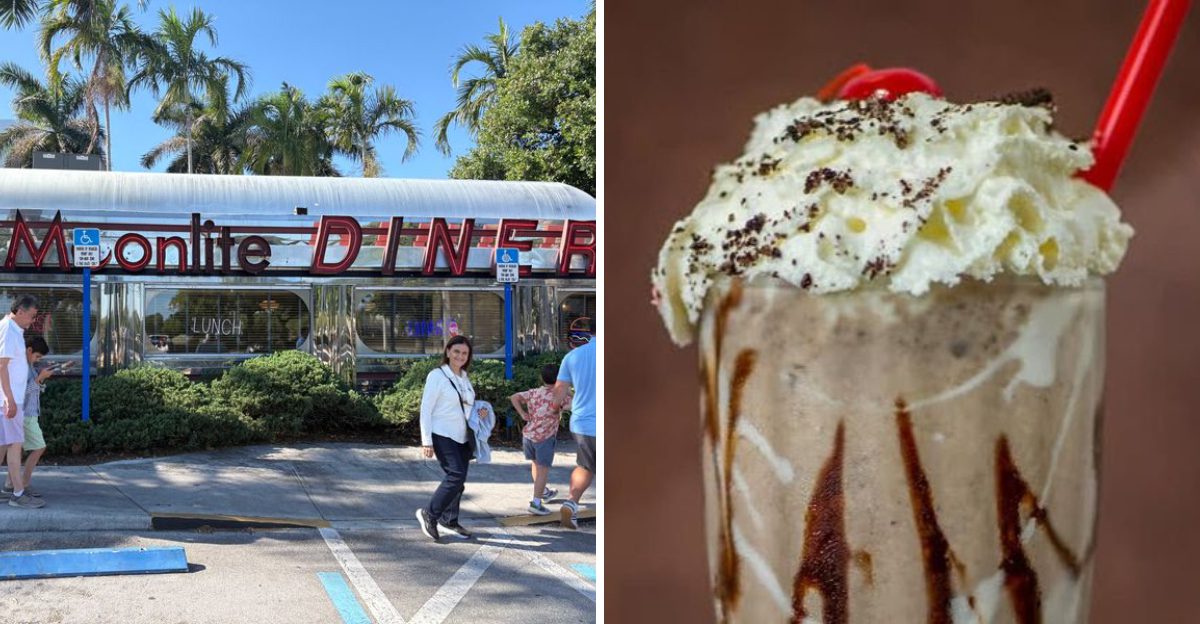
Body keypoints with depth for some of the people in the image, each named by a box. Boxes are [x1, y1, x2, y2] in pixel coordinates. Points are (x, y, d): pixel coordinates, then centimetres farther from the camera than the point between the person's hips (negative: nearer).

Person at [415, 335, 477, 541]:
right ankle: (429, 513, -4)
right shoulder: (437, 376, -8)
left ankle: (448, 521, 19)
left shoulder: (464, 378, 13)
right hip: (443, 435, -7)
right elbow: (426, 409, -10)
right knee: (457, 474, -17)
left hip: (462, 437, 7)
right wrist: (426, 441, -14)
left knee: (458, 478, 8)